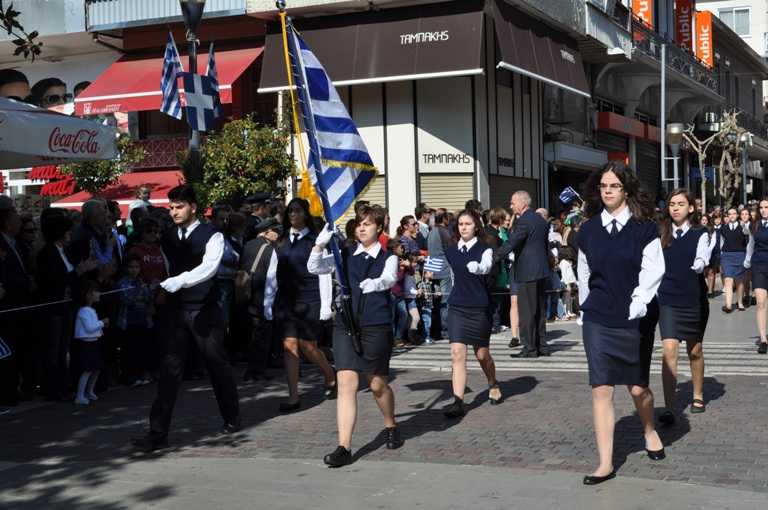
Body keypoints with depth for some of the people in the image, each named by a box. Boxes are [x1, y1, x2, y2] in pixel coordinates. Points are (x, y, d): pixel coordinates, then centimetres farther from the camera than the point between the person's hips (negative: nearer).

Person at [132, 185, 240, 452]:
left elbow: (208, 267, -23)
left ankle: (232, 418, 32)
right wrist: (162, 289, 10)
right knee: (170, 369, -2)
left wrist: (178, 281, -34)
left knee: (217, 365, 9)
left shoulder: (212, 235, -8)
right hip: (178, 310, 4)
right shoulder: (168, 237, 9)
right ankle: (158, 432, -1)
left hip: (205, 311, -4)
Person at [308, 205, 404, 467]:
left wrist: (376, 284, -41)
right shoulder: (346, 255, 9)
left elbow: (389, 278, -19)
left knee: (378, 384, 9)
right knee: (346, 384, -7)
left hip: (376, 326, -2)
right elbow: (315, 268, -1)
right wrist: (320, 244, -17)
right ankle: (344, 447, -7)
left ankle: (391, 426, 38)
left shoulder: (388, 258, 3)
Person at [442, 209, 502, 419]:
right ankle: (458, 402, -13)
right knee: (457, 353, -10)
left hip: (479, 307, -3)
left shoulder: (484, 249, -6)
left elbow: (486, 267, -29)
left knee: (482, 354, 10)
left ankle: (493, 385, 39)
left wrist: (477, 267, -49)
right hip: (457, 307, 3)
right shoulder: (451, 251, 6)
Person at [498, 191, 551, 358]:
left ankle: (529, 348, -4)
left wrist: (495, 256, -14)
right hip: (541, 270, 10)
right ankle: (541, 345, 18)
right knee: (539, 309, 14)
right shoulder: (541, 220, 14)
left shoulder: (524, 221, -15)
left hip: (527, 272, -9)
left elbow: (510, 244, -20)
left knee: (527, 311, -5)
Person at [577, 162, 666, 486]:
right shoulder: (589, 230, 4)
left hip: (634, 319, -2)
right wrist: (588, 308, 11)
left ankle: (650, 432, 41)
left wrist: (636, 307, -15)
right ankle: (605, 463, 1)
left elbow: (653, 271, -8)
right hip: (598, 321, 2)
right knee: (601, 389, -4)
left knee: (637, 388, 7)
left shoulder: (644, 228, -5)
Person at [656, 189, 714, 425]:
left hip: (694, 299, 0)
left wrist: (700, 263, -26)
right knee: (669, 350, -14)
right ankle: (669, 408, -15)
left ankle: (698, 396, 38)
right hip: (668, 299, 0)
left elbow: (700, 264, -10)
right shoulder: (661, 235, 4)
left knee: (695, 351, 16)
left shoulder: (700, 235, 0)